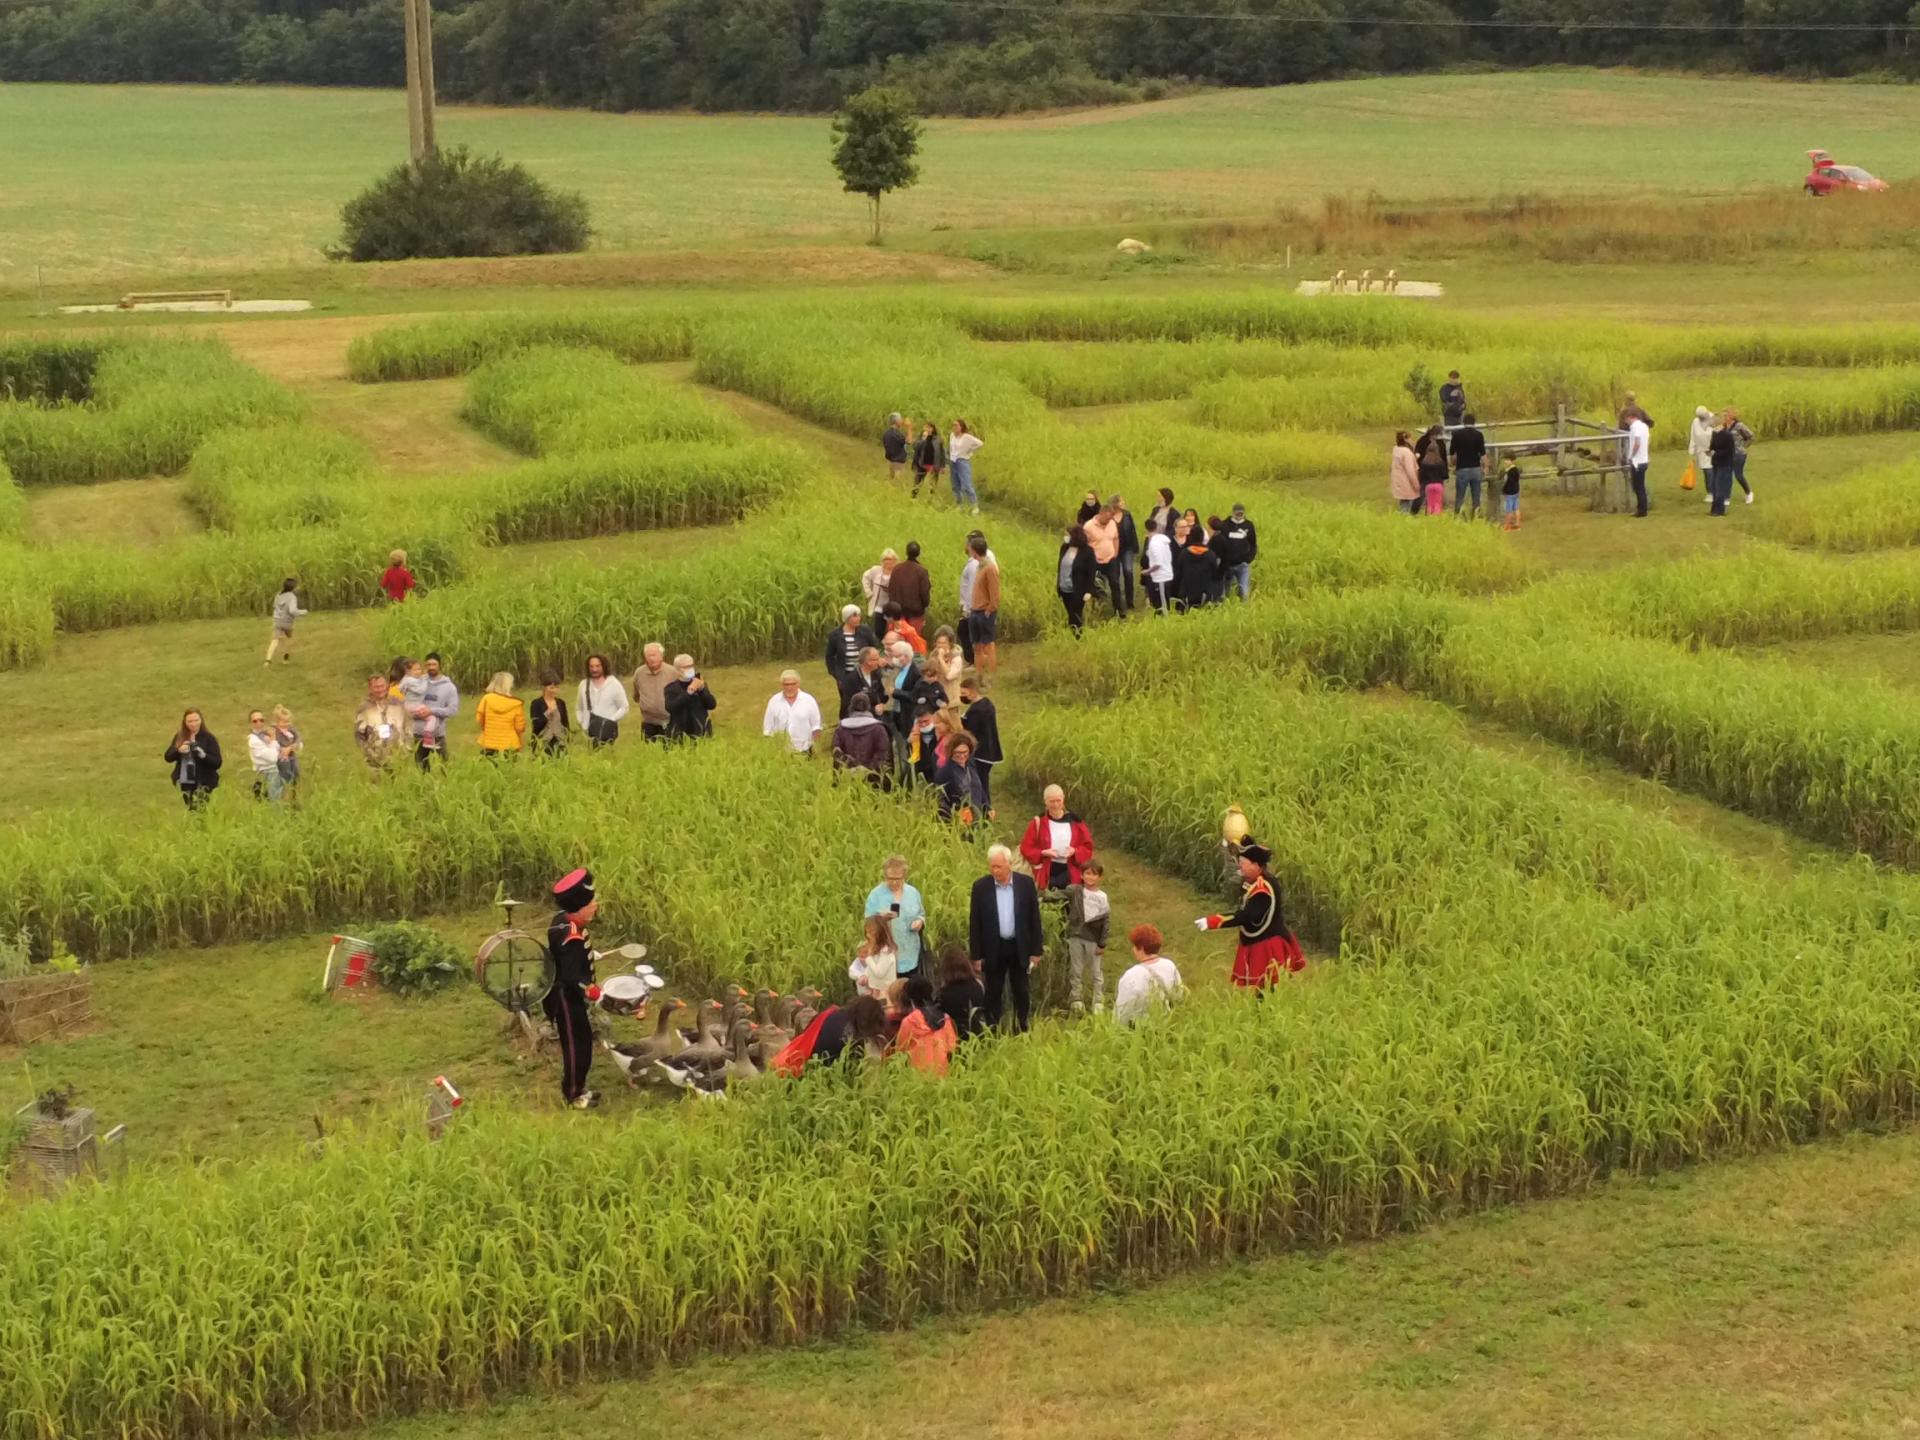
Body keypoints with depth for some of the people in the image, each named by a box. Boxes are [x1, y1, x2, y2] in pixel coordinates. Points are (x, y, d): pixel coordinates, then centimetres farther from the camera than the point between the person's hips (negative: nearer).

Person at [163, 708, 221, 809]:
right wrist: (178, 750, -16)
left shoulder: (208, 738, -5)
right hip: (185, 782, 4)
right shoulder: (179, 737, 7)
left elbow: (217, 763, -9)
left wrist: (203, 755, -26)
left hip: (203, 783, -4)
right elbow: (168, 757, 4)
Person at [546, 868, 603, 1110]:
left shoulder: (563, 918, -3)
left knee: (582, 1039, 21)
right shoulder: (571, 940, -32)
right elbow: (572, 977, -33)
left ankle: (577, 1088, 35)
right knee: (576, 1044, 3)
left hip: (568, 995, 10)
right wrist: (594, 992, -36)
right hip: (566, 998, -10)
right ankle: (574, 1095, 17)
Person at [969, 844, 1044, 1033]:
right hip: (993, 949, 0)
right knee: (993, 995, 6)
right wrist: (976, 955, -4)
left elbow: (1034, 918, 1)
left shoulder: (1026, 883, -4)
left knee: (1022, 994, 7)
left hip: (1019, 948, 0)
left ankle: (1022, 1032, 19)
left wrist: (1036, 950, -1)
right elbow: (974, 923, -2)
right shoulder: (981, 886, -5)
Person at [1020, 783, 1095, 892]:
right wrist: (1043, 853, -16)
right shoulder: (1038, 823, -1)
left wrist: (1075, 851, -15)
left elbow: (1087, 847, 6)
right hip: (1047, 874, -1)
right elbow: (1026, 848, 0)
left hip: (1070, 874, 1)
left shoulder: (1075, 821, 2)